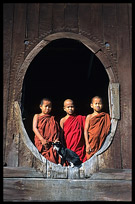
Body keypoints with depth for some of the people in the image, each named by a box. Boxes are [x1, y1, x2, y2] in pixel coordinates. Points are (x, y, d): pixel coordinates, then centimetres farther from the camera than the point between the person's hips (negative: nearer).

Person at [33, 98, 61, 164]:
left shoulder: (52, 118, 22)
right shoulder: (37, 116, 15)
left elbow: (58, 130, 15)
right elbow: (34, 128, 1)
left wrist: (57, 139, -5)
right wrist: (42, 140, -12)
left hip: (53, 143, 3)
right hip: (41, 143, -3)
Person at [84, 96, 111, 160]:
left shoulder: (106, 116, 7)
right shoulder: (89, 117, 4)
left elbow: (109, 129, 9)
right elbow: (86, 130, 0)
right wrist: (87, 144, -7)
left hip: (102, 142, 1)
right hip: (92, 142, -1)